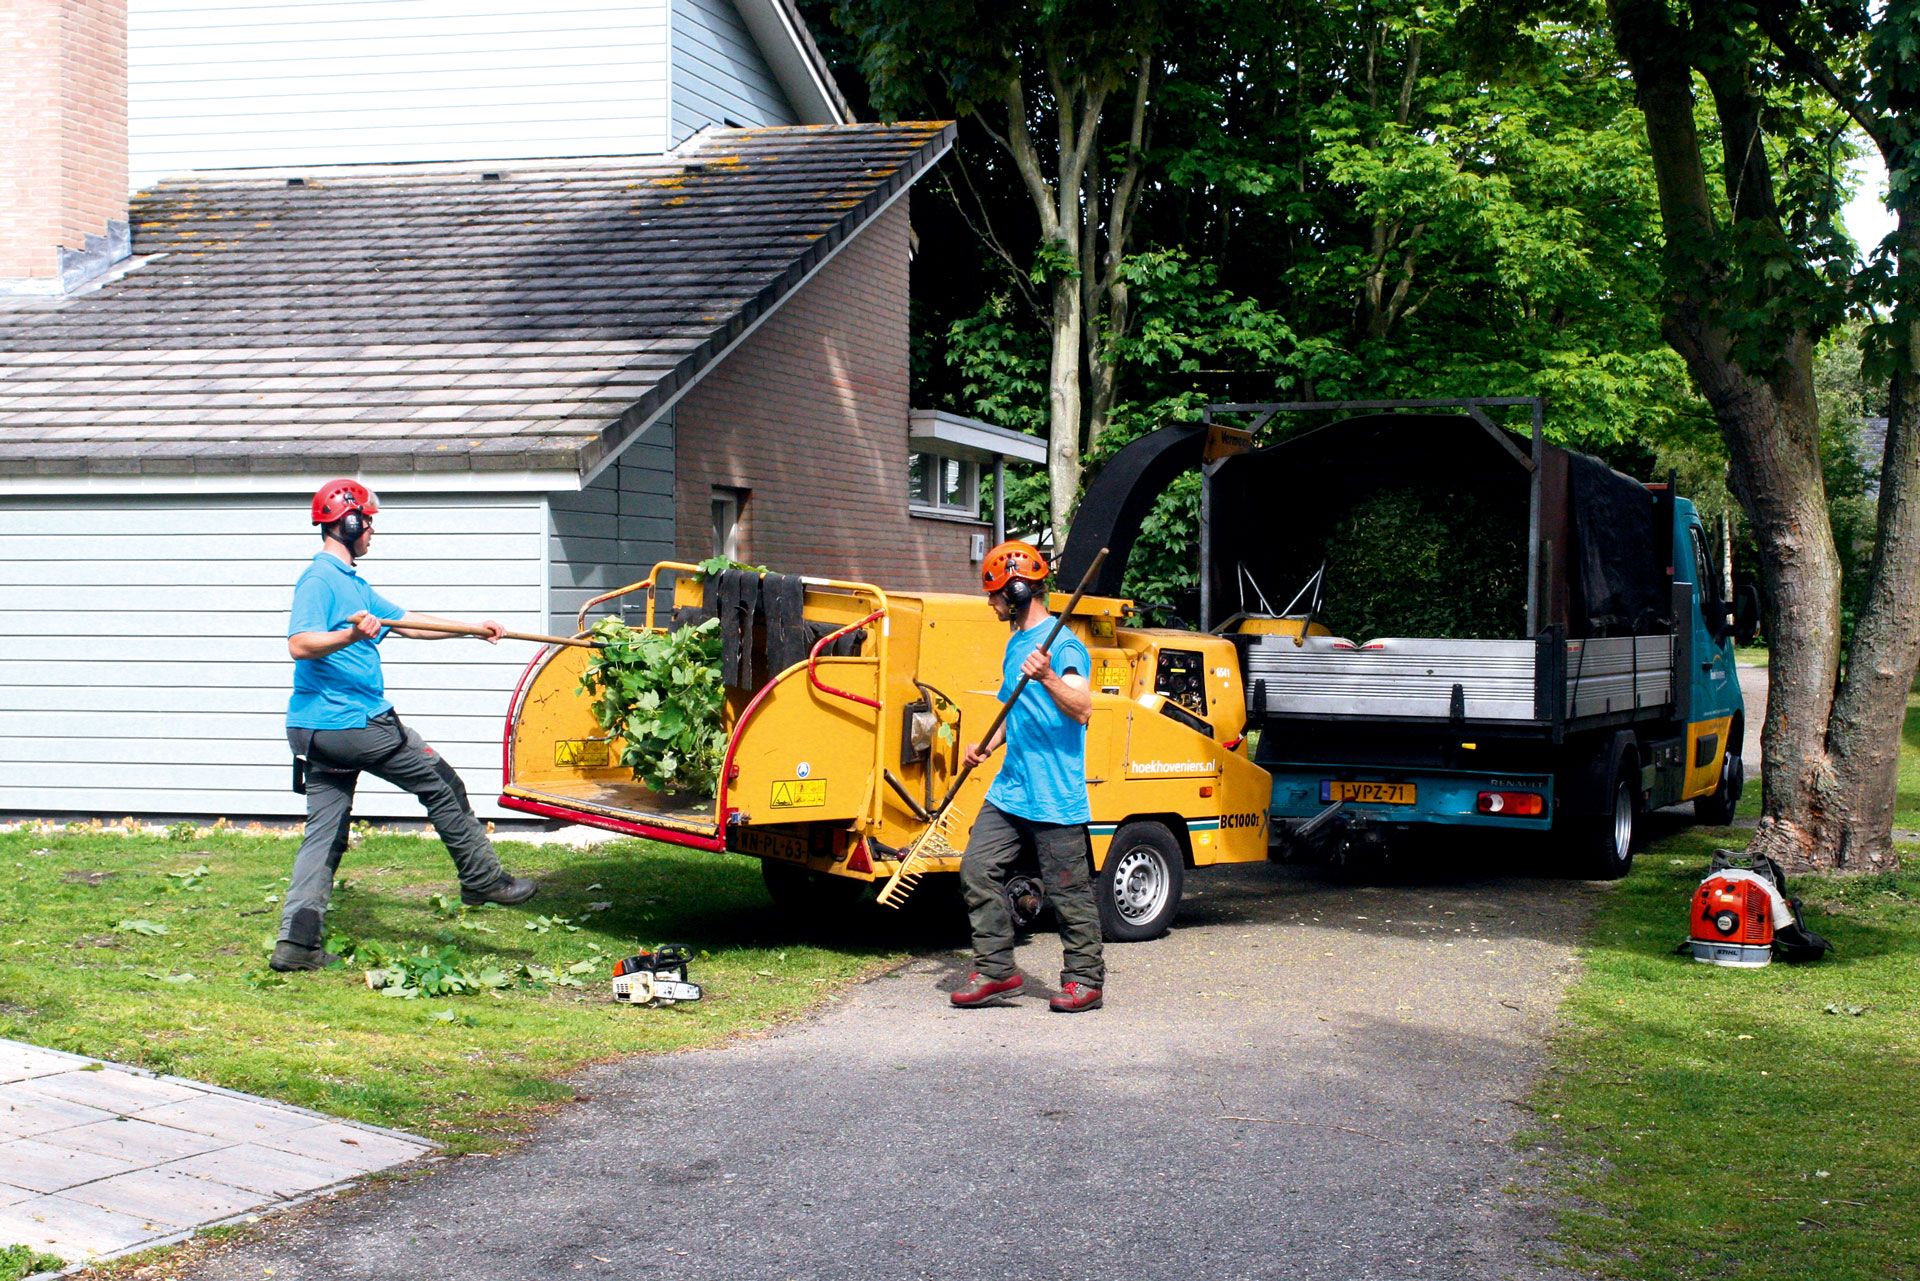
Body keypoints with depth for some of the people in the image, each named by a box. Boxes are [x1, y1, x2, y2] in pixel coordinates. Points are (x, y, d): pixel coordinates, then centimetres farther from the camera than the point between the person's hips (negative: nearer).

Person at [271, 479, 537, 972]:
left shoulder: (352, 584, 20)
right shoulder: (319, 579, -11)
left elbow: (408, 622, 25)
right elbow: (300, 644, -23)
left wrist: (474, 628, 23)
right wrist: (351, 635, -39)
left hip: (315, 729, 10)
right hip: (353, 722, -10)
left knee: (324, 833, 7)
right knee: (441, 786, 4)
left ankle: (297, 942, 3)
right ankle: (483, 880, 14)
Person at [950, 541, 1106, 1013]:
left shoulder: (1061, 645, -11)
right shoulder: (1017, 643, 17)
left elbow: (1082, 711, -25)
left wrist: (1048, 678, -40)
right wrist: (988, 744, 17)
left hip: (1055, 799, -9)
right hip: (1009, 791, 9)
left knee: (1068, 892, -1)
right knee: (977, 870, 3)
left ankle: (1085, 980, 11)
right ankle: (996, 971, 10)